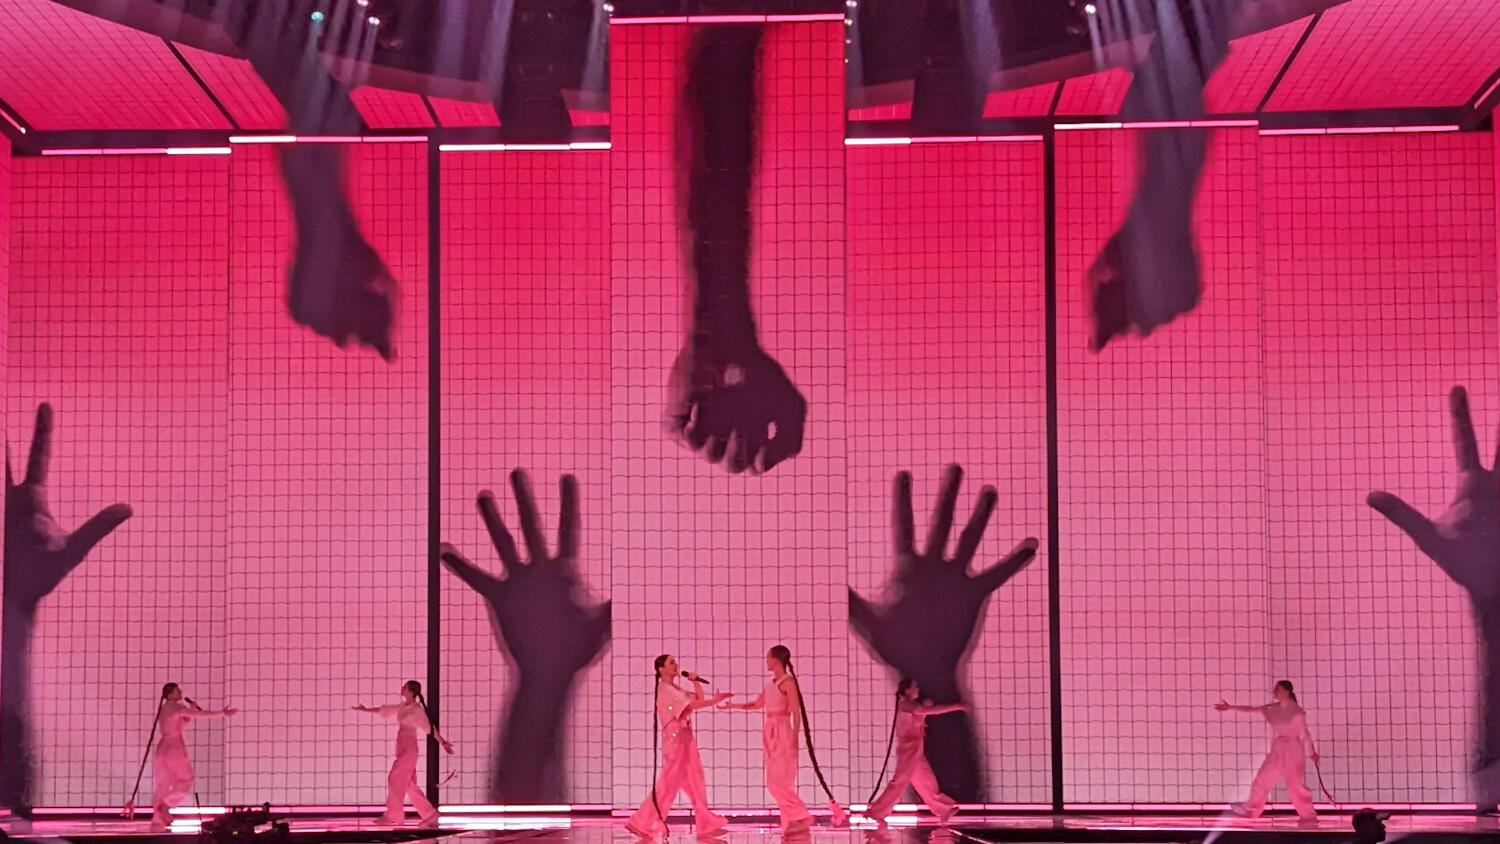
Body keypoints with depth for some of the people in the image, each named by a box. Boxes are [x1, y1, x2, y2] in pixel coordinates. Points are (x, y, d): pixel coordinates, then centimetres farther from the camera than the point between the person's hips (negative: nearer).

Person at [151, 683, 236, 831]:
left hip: (162, 748, 8)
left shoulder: (162, 708, 14)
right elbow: (202, 714, -19)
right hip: (175, 748, -8)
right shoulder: (177, 708, -12)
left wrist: (191, 710, 10)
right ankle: (165, 805, -9)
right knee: (185, 781, 8)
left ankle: (157, 821, 6)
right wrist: (222, 713, -16)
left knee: (162, 786, 9)